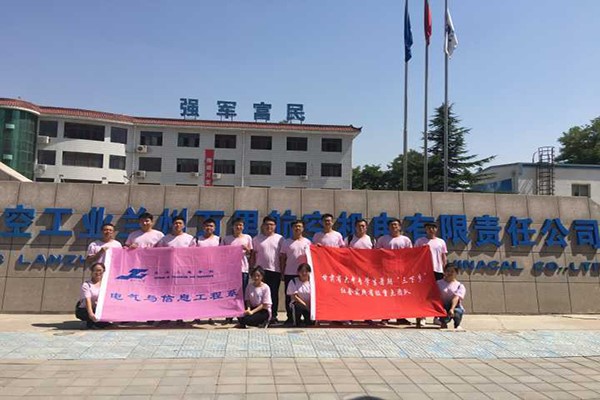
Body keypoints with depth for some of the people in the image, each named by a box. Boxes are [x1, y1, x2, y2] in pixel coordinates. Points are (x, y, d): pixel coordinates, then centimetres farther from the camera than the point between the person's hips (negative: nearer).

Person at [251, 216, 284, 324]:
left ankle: (273, 315, 10)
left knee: (274, 294, 3)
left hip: (275, 270, 0)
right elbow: (253, 255, 10)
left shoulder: (280, 238, 7)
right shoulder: (257, 239, 8)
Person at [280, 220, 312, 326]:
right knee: (289, 296, 3)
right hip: (289, 273, 1)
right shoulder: (286, 242, 7)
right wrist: (282, 273, 3)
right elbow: (283, 259, 8)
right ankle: (290, 317, 12)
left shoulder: (307, 242, 7)